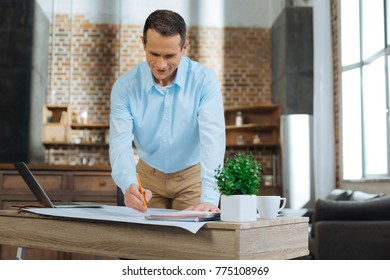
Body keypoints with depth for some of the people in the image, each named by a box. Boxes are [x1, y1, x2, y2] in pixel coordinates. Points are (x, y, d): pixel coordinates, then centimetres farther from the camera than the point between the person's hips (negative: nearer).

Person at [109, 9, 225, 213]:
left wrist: (209, 198, -43)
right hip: (148, 176, 1)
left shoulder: (204, 80, -20)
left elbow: (212, 138, -30)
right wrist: (129, 185, -44)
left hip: (192, 175, -1)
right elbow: (120, 144, -23)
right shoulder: (125, 87, -16)